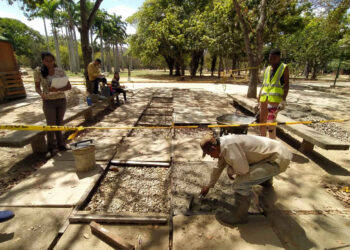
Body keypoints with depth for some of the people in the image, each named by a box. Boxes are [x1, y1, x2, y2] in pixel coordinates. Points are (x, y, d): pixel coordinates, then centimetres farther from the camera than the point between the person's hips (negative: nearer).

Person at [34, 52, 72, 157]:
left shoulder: (60, 71, -3)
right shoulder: (38, 71, -5)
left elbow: (69, 86, -5)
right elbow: (37, 87, 1)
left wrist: (57, 89, -23)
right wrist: (41, 94, -21)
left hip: (61, 100, 2)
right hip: (48, 102, -1)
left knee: (59, 123, 12)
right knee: (51, 125, -2)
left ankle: (60, 144, 27)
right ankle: (51, 148, 14)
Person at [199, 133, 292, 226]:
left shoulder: (229, 145, -25)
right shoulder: (224, 144, 7)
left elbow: (243, 169, -30)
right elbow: (219, 167, 20)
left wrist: (230, 170, -6)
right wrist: (209, 186, 32)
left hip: (278, 159, -10)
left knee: (240, 183, -20)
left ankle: (239, 215, 4)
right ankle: (266, 180, 58)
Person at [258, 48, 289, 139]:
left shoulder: (284, 68, 5)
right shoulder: (267, 69, 18)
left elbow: (286, 85, -1)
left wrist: (283, 100, -13)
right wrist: (258, 100, 14)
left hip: (275, 98, -5)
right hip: (264, 98, 5)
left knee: (271, 122, -14)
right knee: (262, 120, 8)